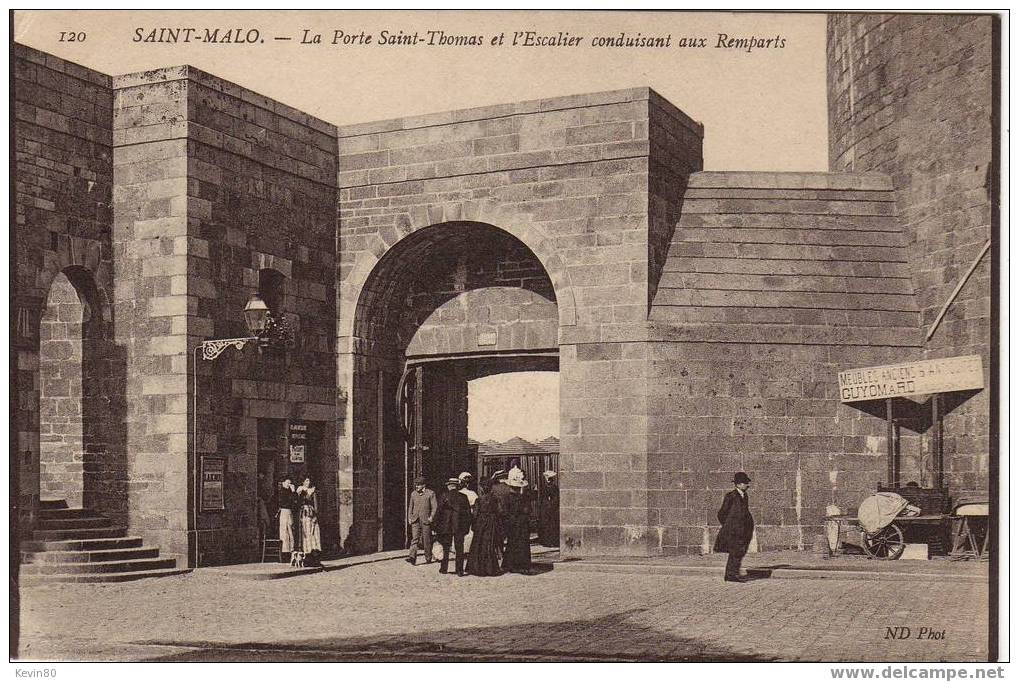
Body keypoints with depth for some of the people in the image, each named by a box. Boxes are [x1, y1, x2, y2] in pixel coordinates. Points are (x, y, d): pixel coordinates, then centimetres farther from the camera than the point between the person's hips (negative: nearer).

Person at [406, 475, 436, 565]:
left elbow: (434, 507, -2)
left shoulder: (430, 494, -1)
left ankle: (428, 558, 18)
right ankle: (412, 557, -18)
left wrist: (431, 516, -14)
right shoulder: (413, 493, 13)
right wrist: (409, 517, 11)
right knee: (414, 538, -9)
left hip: (426, 520, -3)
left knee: (426, 540, 4)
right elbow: (410, 506, 20)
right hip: (415, 520, 3)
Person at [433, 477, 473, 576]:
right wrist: (467, 527, 8)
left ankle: (444, 568, 16)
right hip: (460, 527, 1)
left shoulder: (444, 497, -6)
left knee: (446, 549, 12)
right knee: (459, 549, 5)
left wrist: (436, 527, 2)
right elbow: (468, 513, 1)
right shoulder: (463, 497, -2)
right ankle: (459, 571, 3)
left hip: (446, 526, -1)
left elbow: (438, 513, -5)